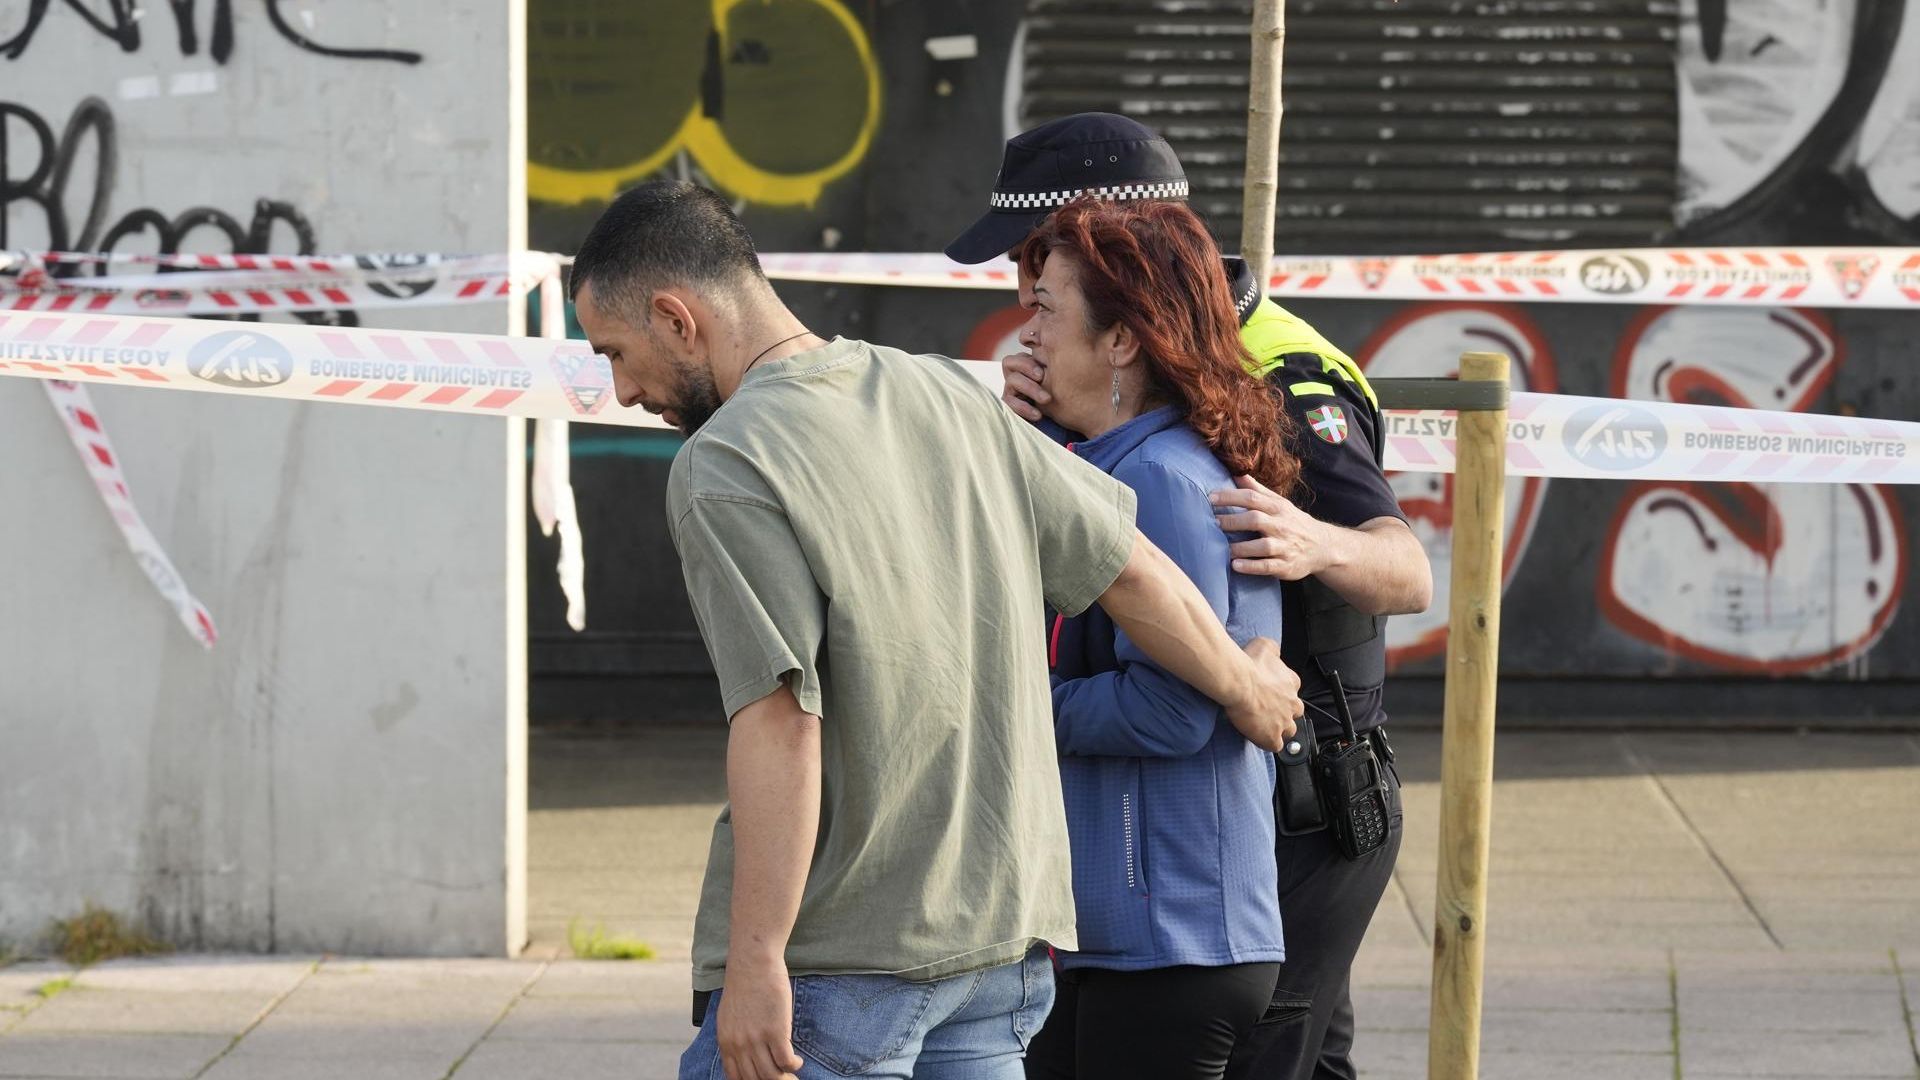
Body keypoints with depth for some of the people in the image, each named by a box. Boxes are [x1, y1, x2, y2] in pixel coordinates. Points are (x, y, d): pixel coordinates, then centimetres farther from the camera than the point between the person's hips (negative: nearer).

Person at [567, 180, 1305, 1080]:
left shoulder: (722, 470, -13)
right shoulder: (944, 392, 9)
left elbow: (780, 722, -21)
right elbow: (1126, 568, 15)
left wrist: (755, 960, -20)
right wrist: (1245, 686, 33)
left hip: (834, 962, -7)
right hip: (1002, 934, 7)